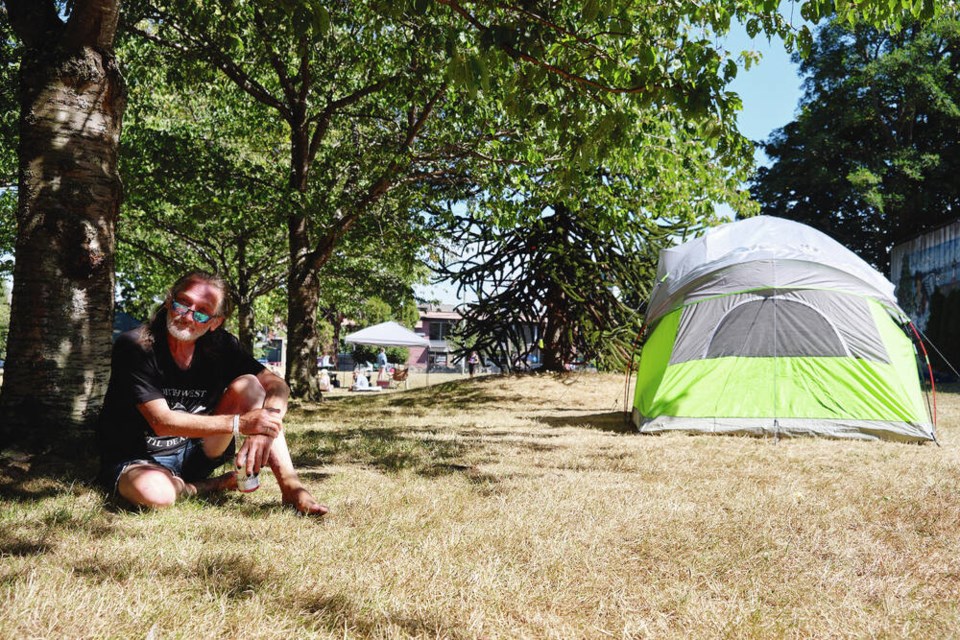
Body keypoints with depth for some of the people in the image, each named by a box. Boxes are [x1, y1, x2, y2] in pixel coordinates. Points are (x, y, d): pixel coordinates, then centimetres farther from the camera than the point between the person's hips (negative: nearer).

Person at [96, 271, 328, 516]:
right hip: (135, 461, -4)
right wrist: (239, 423, -33)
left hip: (193, 454, 4)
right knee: (154, 493, -41)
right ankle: (216, 485, -7)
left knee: (247, 385, -14)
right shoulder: (133, 346, -19)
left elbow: (277, 385, -9)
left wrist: (264, 425, -32)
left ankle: (291, 486, -21)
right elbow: (161, 421, -26)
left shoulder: (220, 346, -6)